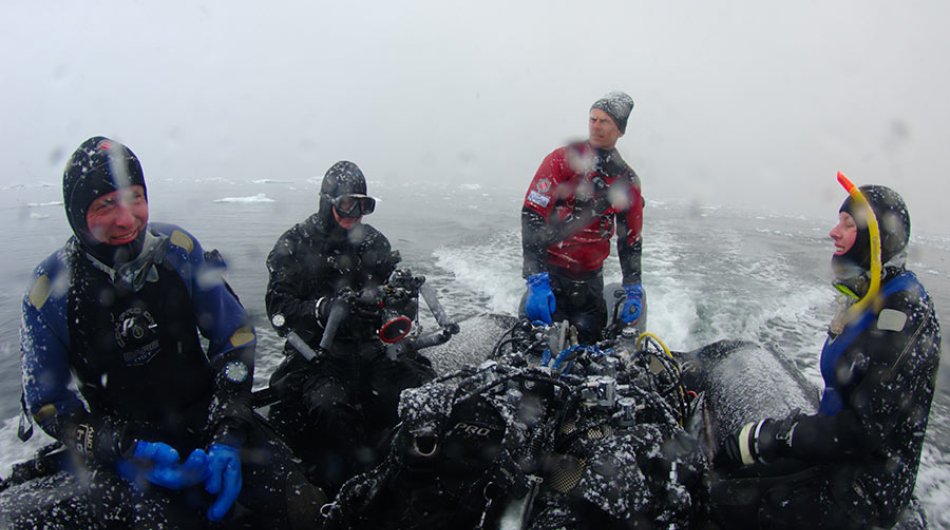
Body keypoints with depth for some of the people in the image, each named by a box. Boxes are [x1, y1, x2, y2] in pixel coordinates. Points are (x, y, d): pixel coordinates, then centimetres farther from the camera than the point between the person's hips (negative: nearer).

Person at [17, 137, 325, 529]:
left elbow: (235, 337, 0)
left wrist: (228, 435, -9)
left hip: (205, 416, 2)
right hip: (119, 445, -1)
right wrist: (125, 451, -17)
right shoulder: (51, 290, -8)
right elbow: (47, 403, -1)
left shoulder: (177, 248, -5)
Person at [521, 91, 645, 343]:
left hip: (591, 280, 4)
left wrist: (634, 291, 8)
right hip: (550, 272, -4)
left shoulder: (628, 181, 5)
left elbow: (630, 240, 14)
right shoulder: (563, 159, -10)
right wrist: (536, 280, -26)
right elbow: (532, 216, -18)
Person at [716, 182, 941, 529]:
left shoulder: (905, 312, -21)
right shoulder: (865, 296, 8)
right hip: (837, 452, 8)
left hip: (867, 484, -8)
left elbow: (866, 428, -24)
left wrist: (772, 438, -24)